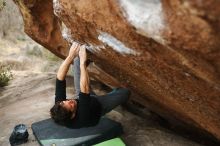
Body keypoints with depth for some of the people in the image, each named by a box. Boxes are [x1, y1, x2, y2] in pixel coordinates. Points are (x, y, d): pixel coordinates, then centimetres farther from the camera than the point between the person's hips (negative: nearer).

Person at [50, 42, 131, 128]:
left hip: (83, 99, 4)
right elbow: (85, 90, -53)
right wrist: (83, 63, -53)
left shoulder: (58, 108, -33)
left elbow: (60, 79, -36)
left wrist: (70, 56, -45)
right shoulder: (81, 120, -46)